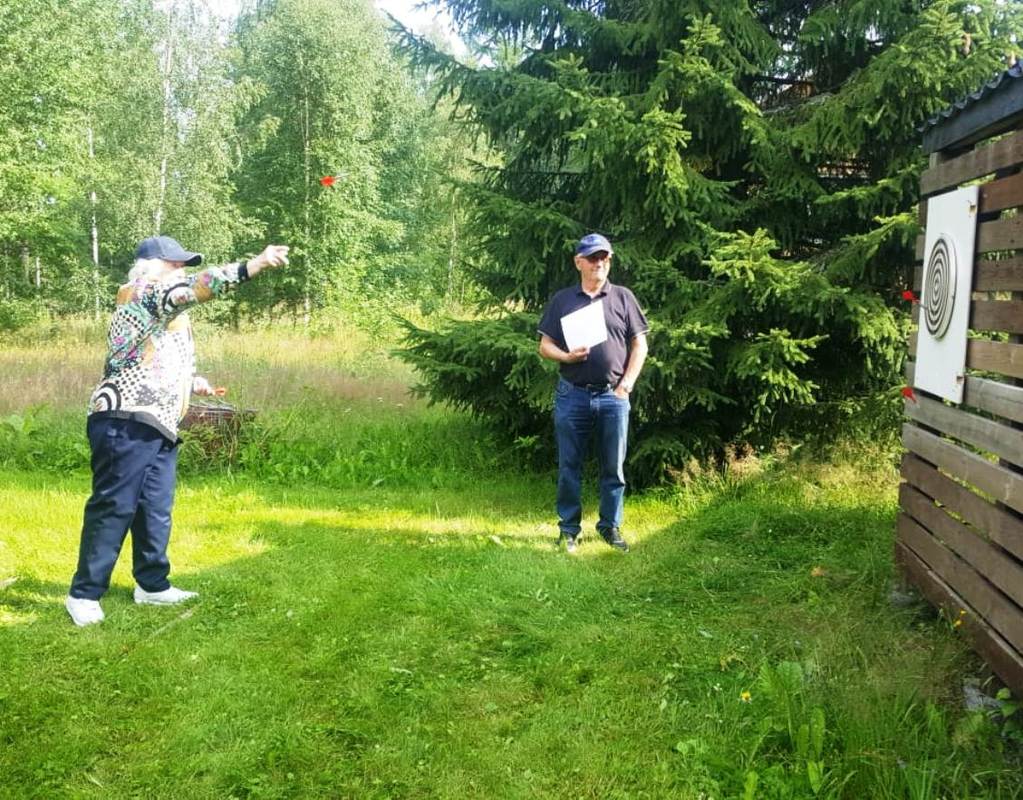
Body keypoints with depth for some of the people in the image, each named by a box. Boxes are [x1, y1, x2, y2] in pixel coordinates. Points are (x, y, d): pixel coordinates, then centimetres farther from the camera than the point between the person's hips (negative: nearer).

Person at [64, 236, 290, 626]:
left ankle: (152, 584, 21)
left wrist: (191, 382, 15)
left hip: (157, 427, 10)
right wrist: (255, 265, -29)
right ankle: (84, 593, 2)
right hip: (125, 425, -10)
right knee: (112, 508, -6)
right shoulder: (142, 293, -7)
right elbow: (196, 286, -23)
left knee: (156, 510, 12)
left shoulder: (166, 313, 23)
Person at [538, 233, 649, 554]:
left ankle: (610, 526, 20)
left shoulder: (623, 298, 8)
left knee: (614, 467, 7)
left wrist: (627, 383, -2)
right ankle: (569, 528, 16)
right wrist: (566, 356, -13)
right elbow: (545, 345, 8)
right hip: (572, 395, 0)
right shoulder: (562, 300, 8)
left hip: (613, 396, 0)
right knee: (569, 466, 5)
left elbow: (639, 344, 8)